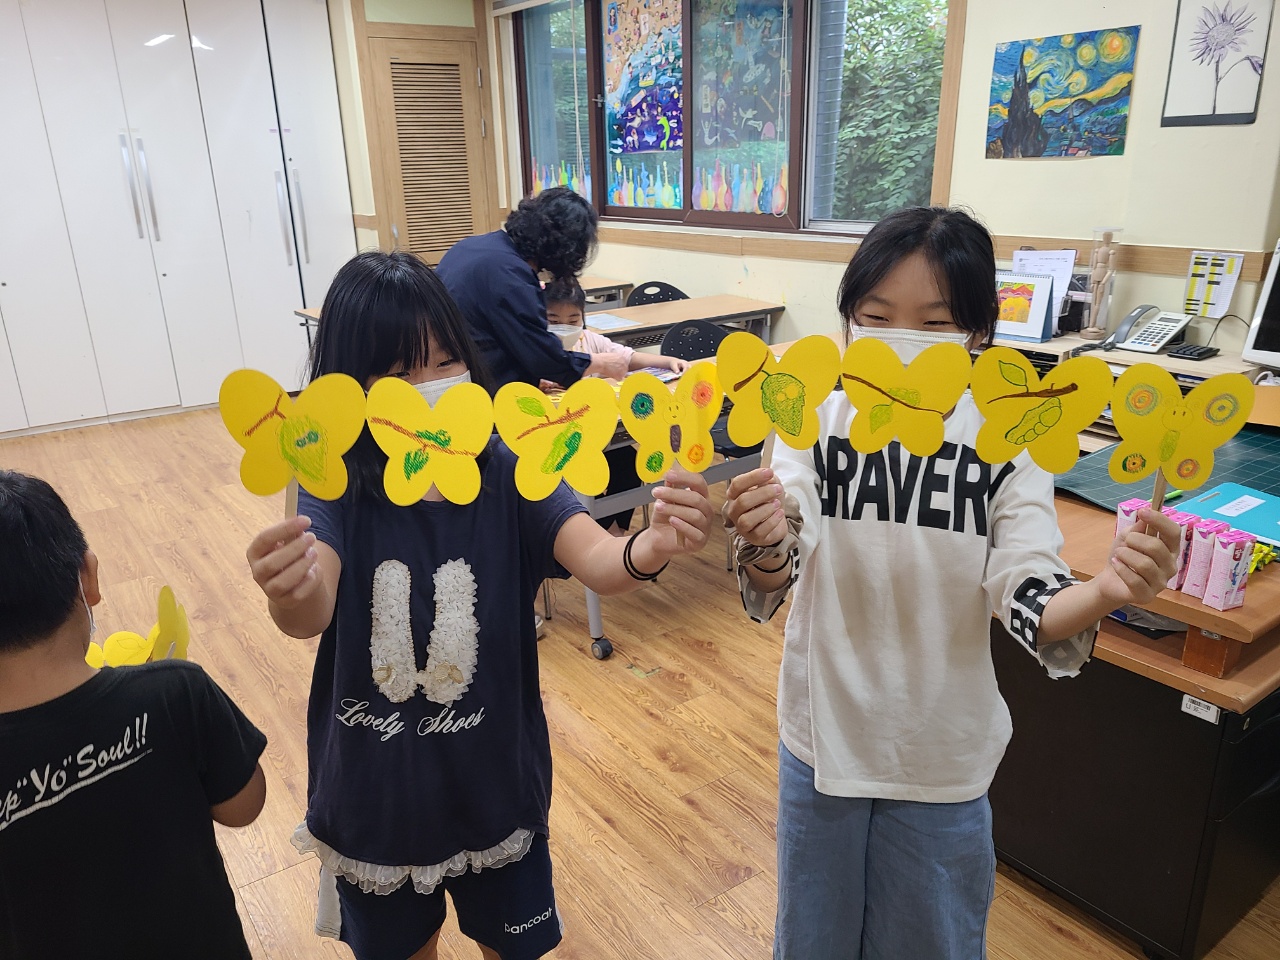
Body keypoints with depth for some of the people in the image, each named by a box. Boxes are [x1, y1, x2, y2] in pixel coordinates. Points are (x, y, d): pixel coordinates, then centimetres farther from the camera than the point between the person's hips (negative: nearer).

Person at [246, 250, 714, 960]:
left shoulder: (508, 477, -15)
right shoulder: (337, 490, -15)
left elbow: (597, 561, -30)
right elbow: (313, 614, -32)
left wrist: (651, 549, -53)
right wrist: (293, 597, -56)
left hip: (495, 785, 0)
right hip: (374, 795, 1)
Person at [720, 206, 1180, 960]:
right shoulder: (814, 422, -12)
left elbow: (1029, 602, -18)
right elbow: (772, 586, -21)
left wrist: (1104, 593, -39)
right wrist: (766, 546, -44)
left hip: (943, 756, 0)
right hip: (822, 739, 1)